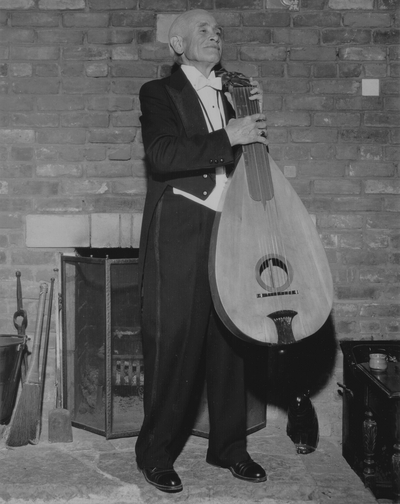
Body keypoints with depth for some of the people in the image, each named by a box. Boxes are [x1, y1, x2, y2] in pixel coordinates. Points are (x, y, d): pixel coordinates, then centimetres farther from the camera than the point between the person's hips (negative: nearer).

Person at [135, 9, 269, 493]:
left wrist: (253, 116, 5)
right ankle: (156, 453, 11)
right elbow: (162, 155, -17)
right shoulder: (160, 93, 1)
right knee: (173, 344, -3)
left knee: (230, 343, 9)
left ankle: (228, 446, 22)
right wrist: (228, 137, -19)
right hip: (179, 232, -6)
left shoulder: (228, 94, 19)